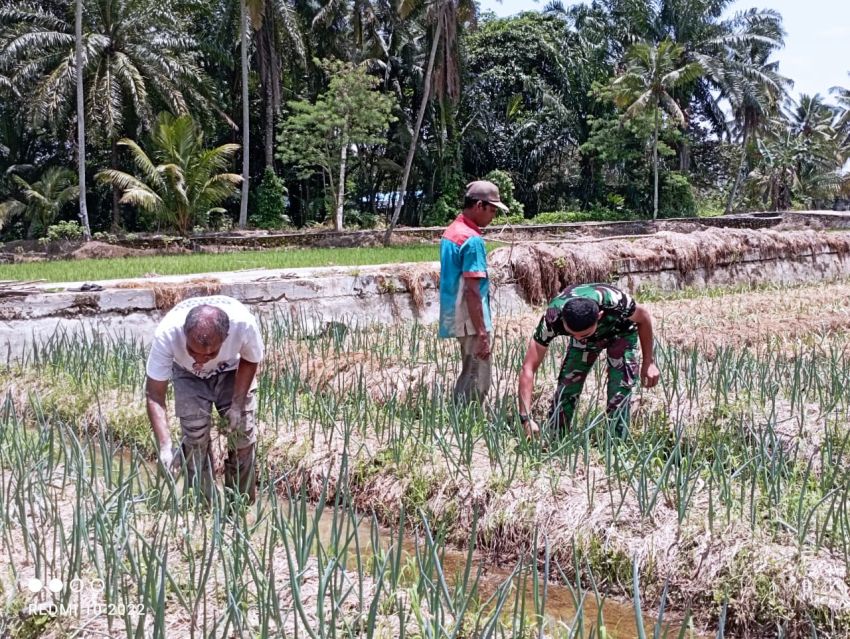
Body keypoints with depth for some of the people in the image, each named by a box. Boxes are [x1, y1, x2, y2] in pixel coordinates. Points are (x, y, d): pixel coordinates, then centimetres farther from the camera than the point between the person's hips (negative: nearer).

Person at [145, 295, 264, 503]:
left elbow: (250, 361, -15)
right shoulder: (166, 334, -41)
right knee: (195, 434, -14)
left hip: (233, 370, 1)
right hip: (188, 374, 0)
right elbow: (154, 396, -33)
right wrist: (165, 447, -43)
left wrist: (238, 404, -20)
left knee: (242, 431, -6)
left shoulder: (244, 324, -40)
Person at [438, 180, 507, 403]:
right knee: (477, 384, -3)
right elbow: (472, 292, -21)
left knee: (468, 378, 18)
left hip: (455, 318, 10)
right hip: (471, 321, -10)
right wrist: (482, 333, -19)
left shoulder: (450, 232, 11)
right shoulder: (472, 240, -18)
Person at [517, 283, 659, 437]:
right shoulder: (553, 318, -40)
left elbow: (644, 317, -18)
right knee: (565, 391, -6)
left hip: (620, 333, -1)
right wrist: (526, 418, -46)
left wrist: (648, 363, -11)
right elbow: (528, 369, -37)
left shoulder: (615, 303, -43)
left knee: (619, 398, -14)